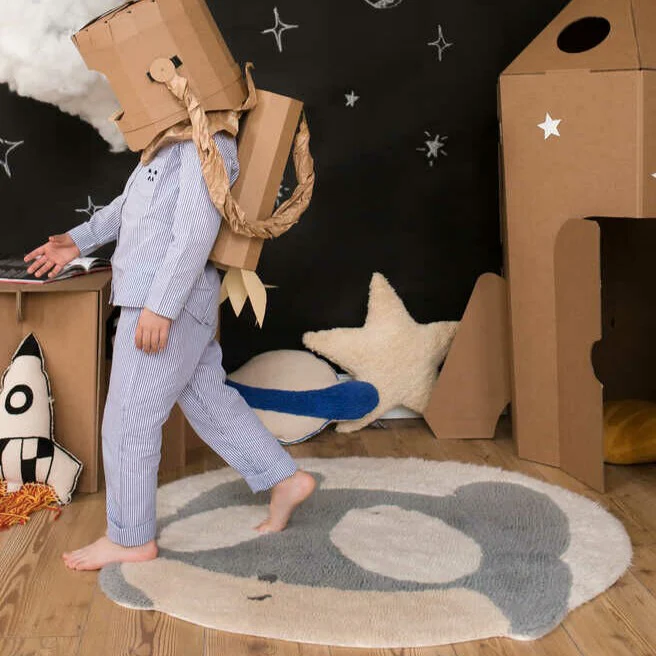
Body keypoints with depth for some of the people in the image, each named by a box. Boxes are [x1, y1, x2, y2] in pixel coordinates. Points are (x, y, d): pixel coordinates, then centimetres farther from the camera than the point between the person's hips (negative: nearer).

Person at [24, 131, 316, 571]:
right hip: (154, 300, 10)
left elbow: (197, 228, -23)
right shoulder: (176, 139, 16)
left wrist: (160, 306, -25)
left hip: (168, 303, -10)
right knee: (209, 401, 16)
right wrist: (78, 241, 19)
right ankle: (285, 480, 25)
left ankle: (130, 538, 13)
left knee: (128, 421, -1)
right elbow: (129, 204, 26)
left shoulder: (207, 140, -14)